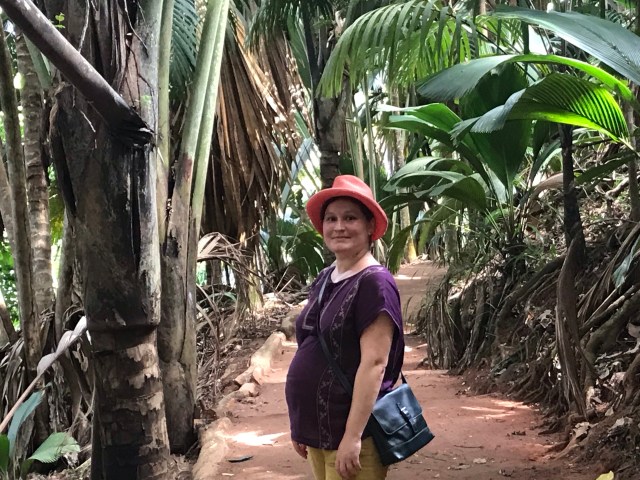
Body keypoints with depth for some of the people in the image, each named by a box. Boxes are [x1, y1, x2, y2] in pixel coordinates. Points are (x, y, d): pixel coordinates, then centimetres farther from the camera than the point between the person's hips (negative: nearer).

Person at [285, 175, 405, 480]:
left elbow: (374, 363, -20)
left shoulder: (374, 282, -15)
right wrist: (301, 425, 17)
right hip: (318, 430, 8)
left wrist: (352, 436, -22)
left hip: (350, 432, -8)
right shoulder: (323, 280, 9)